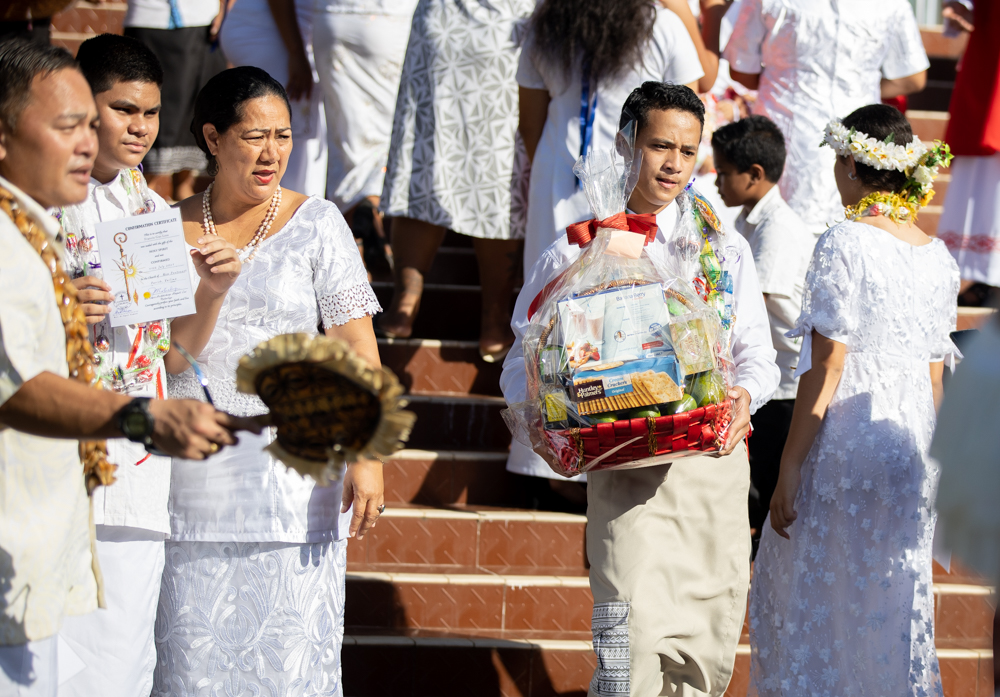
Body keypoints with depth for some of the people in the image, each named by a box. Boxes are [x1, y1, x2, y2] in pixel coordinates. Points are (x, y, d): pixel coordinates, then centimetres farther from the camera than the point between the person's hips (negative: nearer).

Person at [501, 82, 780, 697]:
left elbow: (758, 353, 12)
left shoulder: (725, 249, 14)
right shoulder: (575, 254, 6)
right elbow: (522, 366, 6)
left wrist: (745, 393, -12)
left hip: (714, 457, 3)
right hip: (626, 465, -3)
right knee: (632, 644, -17)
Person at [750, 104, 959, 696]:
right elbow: (935, 375, 11)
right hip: (913, 446, 6)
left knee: (823, 600, 5)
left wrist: (790, 465, -11)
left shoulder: (845, 243, -12)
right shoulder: (939, 257, 7)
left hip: (847, 443, -6)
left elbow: (825, 368, -14)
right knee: (895, 599, 14)